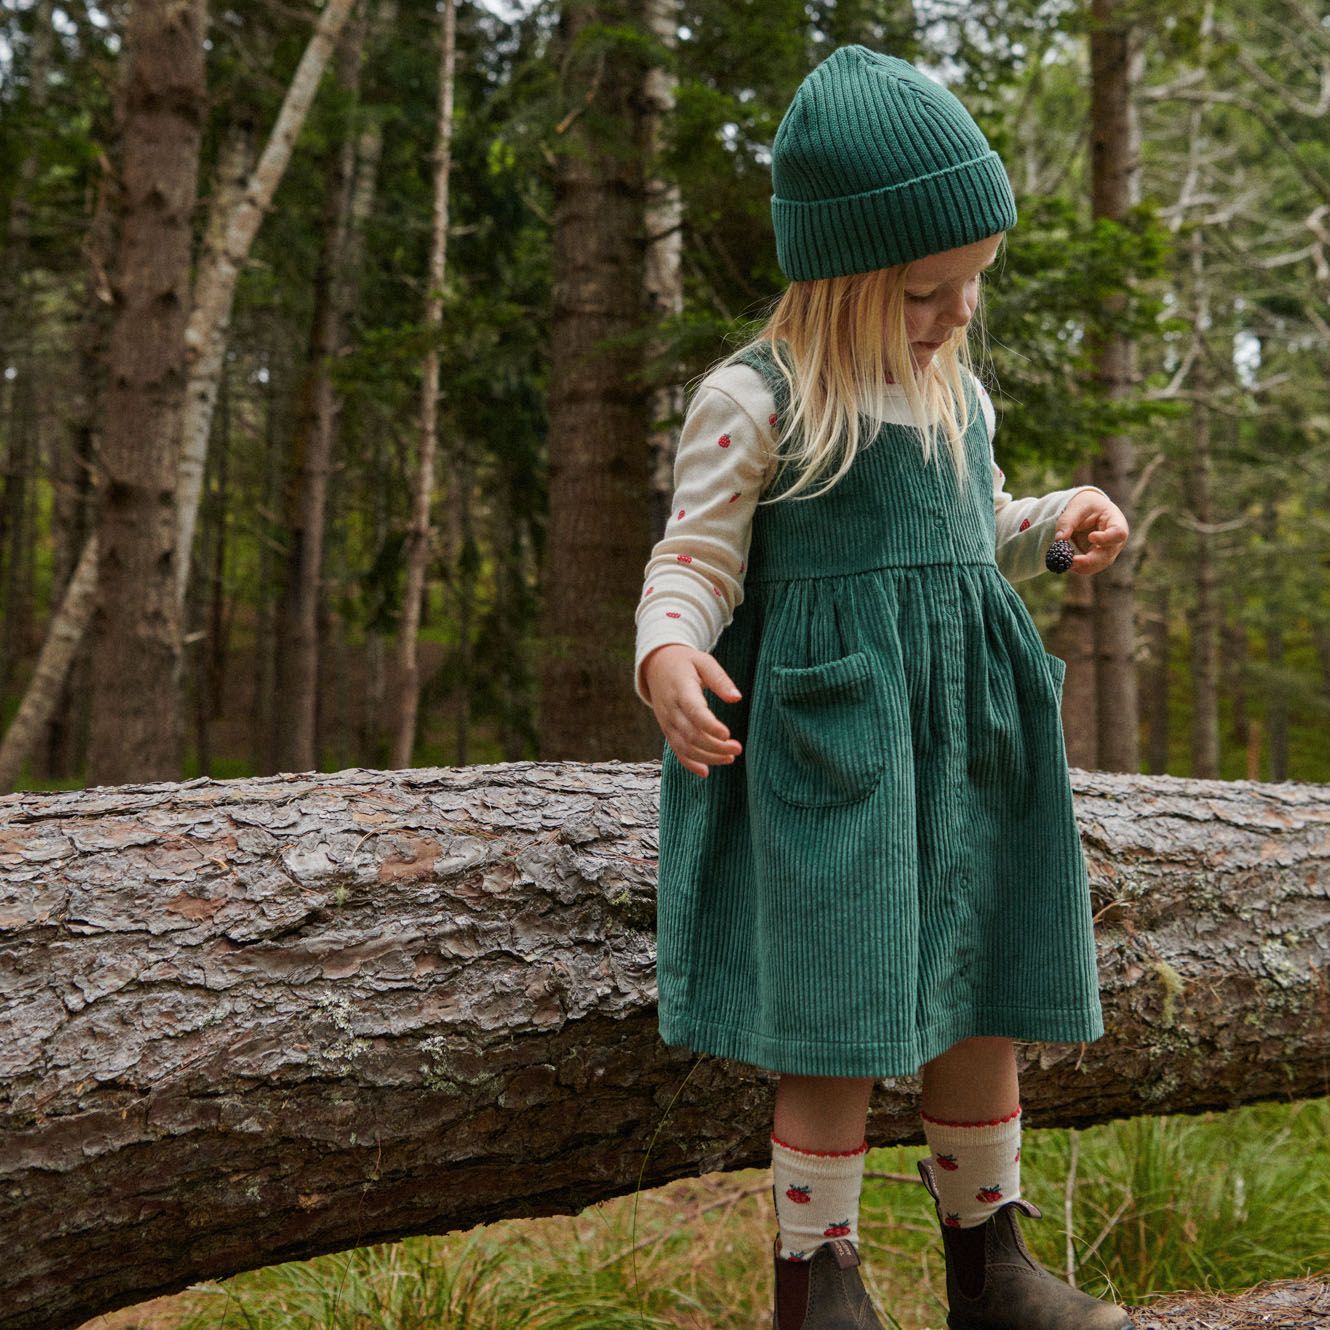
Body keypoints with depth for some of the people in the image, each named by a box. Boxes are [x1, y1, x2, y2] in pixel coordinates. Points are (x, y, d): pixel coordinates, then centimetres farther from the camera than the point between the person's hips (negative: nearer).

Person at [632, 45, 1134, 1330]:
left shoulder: (957, 392, 13)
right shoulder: (754, 400, -9)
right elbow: (694, 562, -10)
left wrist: (1061, 520, 8)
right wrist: (667, 655, -30)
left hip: (964, 733, 7)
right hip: (828, 732, -7)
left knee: (983, 994, 12)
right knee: (844, 1016, -4)